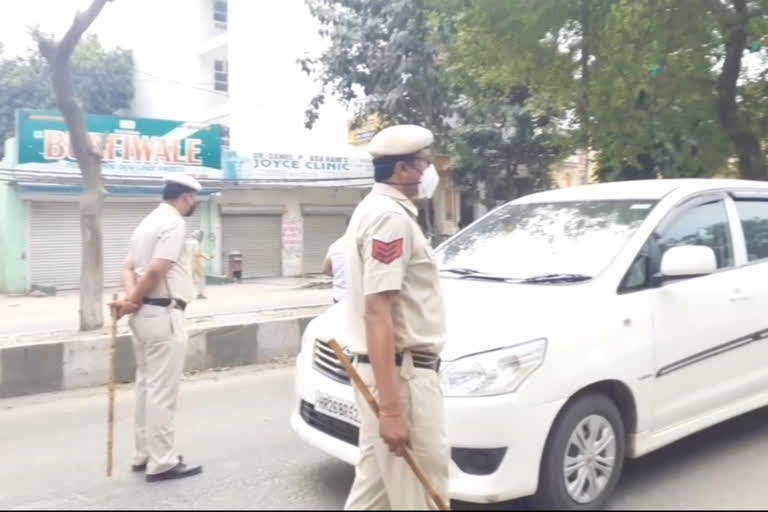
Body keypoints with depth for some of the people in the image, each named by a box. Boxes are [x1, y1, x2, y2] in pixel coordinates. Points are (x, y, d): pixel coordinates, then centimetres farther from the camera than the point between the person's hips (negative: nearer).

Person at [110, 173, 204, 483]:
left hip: (145, 314, 10)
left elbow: (129, 267, 13)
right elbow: (156, 270, -22)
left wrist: (131, 299, -4)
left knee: (147, 385, 16)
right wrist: (133, 302, -10)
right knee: (162, 390, -4)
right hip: (163, 314, -10)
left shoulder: (149, 222, 18)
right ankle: (162, 463, 3)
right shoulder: (174, 223, -13)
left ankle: (145, 455, 25)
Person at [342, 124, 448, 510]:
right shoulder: (391, 218, -17)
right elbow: (377, 313, -25)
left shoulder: (373, 209, 15)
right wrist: (391, 408, -28)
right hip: (401, 374, -10)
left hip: (387, 370, 10)